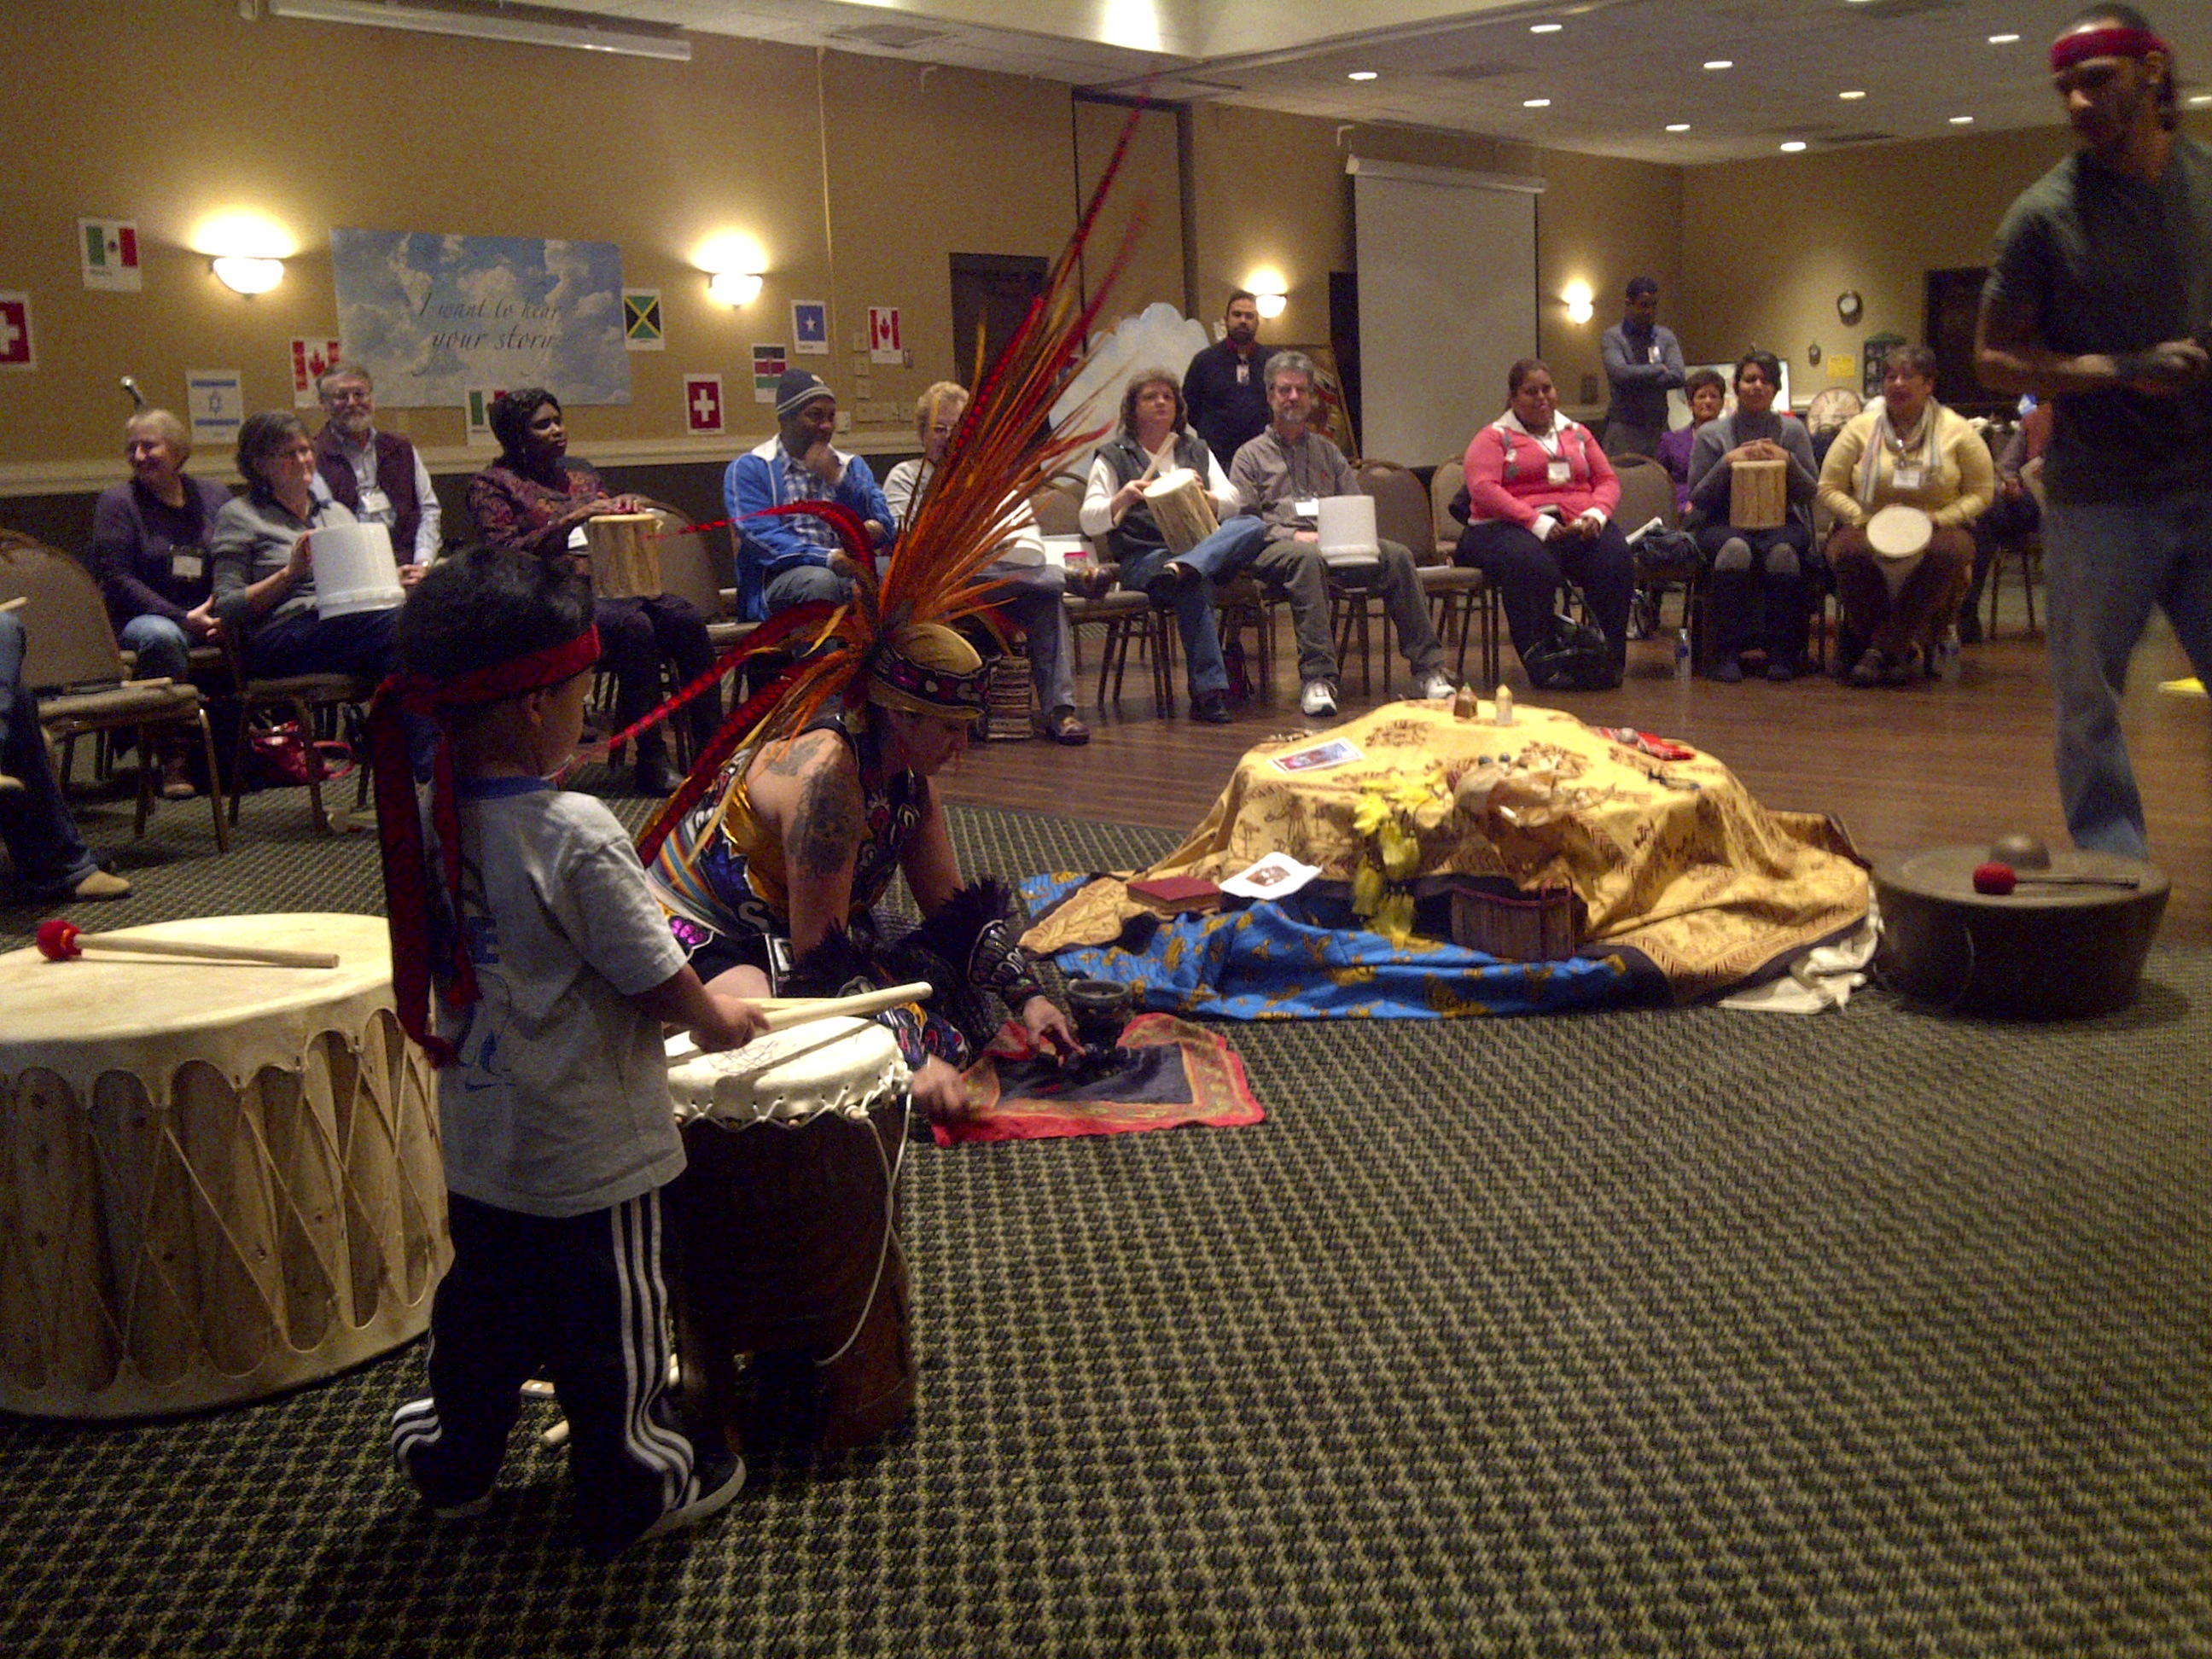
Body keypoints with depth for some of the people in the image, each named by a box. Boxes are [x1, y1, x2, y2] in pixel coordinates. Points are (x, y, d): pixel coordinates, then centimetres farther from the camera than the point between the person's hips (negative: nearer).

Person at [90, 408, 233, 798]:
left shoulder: (215, 496, 15)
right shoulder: (117, 501, 6)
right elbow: (116, 577, -4)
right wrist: (183, 617, -15)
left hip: (214, 620, 3)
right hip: (143, 616, -3)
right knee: (161, 637, -39)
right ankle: (174, 756, -31)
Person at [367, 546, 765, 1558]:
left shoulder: (426, 821, -4)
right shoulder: (574, 833, -26)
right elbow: (657, 980, -21)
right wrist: (721, 1020, 1)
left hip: (477, 1143, 7)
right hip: (591, 1147, -7)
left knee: (482, 1301, 24)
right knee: (611, 1322, 11)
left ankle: (457, 1461, 41)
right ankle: (632, 1489, 28)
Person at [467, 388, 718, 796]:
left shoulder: (579, 473, 25)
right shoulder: (492, 484, 6)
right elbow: (505, 554, -8)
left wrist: (624, 505, 2)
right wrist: (571, 519, -15)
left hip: (609, 581, 6)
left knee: (685, 617, -24)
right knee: (632, 623, -35)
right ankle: (650, 759, -31)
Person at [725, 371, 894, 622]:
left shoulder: (851, 466, 21)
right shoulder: (750, 469, 7)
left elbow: (887, 531, 7)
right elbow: (761, 536, -8)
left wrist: (838, 479, -6)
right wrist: (829, 558, -22)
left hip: (849, 573, 3)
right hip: (779, 578, -3)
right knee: (821, 580, -38)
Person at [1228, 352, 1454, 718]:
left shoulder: (1328, 451, 28)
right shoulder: (1251, 456, 15)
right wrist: (1293, 535, -13)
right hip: (1276, 547, -4)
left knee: (1396, 555, -25)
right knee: (1308, 558, -41)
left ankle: (1427, 666, -26)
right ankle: (1317, 676, -47)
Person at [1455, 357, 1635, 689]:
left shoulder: (1577, 434, 25)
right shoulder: (1494, 438, 9)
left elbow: (1608, 481, 18)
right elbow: (1483, 488, -8)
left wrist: (1596, 514, -7)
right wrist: (1537, 522, -19)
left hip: (1578, 526, 4)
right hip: (1510, 527, -4)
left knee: (1617, 559, -29)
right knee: (1531, 564, -40)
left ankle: (1611, 660, -22)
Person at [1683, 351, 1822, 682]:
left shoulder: (1792, 431, 13)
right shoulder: (1712, 434, 11)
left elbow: (1810, 492, 9)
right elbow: (1697, 496, 5)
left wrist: (1788, 461, -8)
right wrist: (1728, 462, -8)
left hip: (1780, 521, 1)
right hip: (1724, 522, -1)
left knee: (1783, 551, -36)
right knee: (1736, 549, -38)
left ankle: (1782, 652, -27)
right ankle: (1727, 652, -32)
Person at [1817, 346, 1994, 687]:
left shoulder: (1957, 431, 5)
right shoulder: (1861, 428, 6)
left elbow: (1982, 492, 5)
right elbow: (1828, 489, 4)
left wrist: (1938, 519, -12)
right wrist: (1863, 518, -13)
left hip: (1935, 530, 0)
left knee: (1948, 551, -36)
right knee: (1849, 551, -36)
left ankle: (1881, 648, -29)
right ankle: (1906, 647, -23)